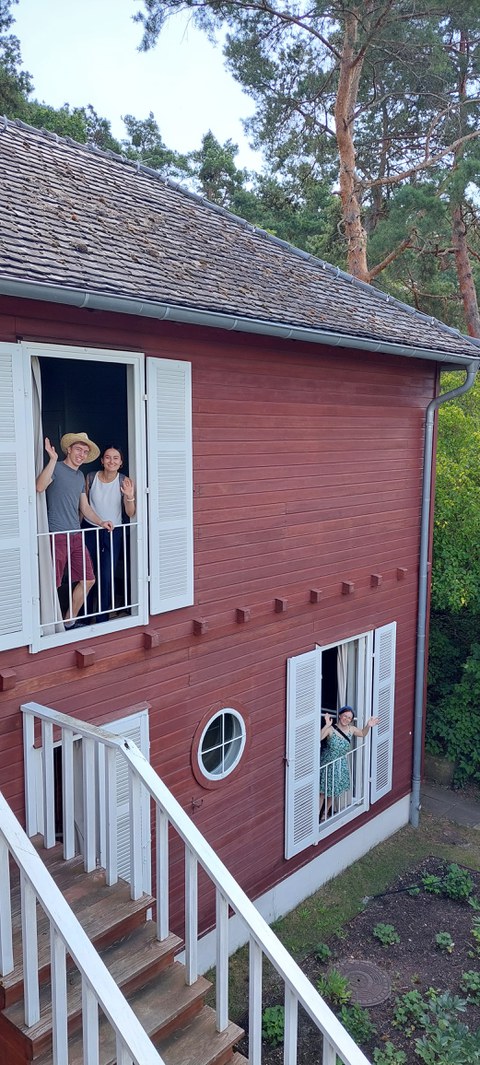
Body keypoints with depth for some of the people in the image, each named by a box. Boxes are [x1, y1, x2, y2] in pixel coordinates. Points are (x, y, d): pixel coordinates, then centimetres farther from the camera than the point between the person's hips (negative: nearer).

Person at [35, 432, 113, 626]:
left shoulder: (80, 476, 18)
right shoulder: (56, 468, -5)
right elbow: (39, 487, -26)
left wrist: (101, 522, 8)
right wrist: (53, 459, -28)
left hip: (76, 535, 8)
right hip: (57, 535, -8)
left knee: (88, 580, 9)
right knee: (53, 584, -4)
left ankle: (70, 621, 23)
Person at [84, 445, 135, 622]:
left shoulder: (125, 482, -9)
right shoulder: (90, 478, -5)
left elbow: (130, 514, -11)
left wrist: (130, 497, -29)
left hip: (114, 533, -1)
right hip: (91, 531, 1)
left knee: (107, 577, -1)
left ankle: (102, 618, 15)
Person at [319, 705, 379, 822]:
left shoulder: (351, 729, -4)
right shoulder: (330, 729, -23)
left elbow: (362, 733, 17)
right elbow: (318, 738, -39)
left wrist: (368, 726, -1)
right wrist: (327, 725, -46)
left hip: (340, 765, 6)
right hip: (327, 764, -6)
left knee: (333, 791, 17)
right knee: (323, 792, -5)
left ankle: (324, 815, 37)